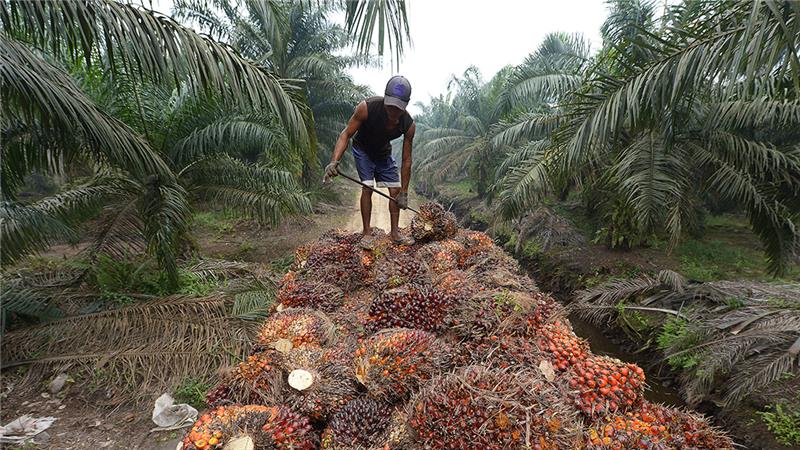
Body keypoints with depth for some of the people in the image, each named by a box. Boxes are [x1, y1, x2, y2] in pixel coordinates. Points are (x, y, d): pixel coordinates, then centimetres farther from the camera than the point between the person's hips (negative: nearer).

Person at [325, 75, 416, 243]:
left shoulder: (409, 125, -27)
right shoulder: (366, 108, -35)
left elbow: (406, 160, -19)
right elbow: (346, 134, -26)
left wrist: (404, 192, -17)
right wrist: (334, 161, -41)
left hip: (384, 153, 3)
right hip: (363, 150, -3)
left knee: (396, 191, -1)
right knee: (367, 188, -16)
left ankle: (395, 231, 11)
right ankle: (366, 232, -7)